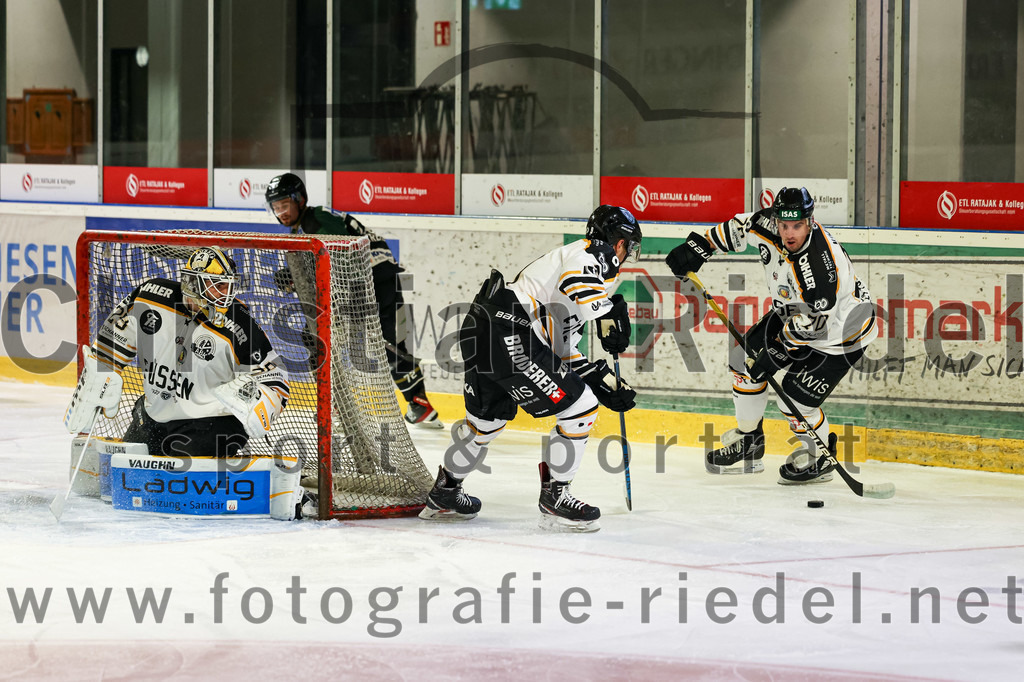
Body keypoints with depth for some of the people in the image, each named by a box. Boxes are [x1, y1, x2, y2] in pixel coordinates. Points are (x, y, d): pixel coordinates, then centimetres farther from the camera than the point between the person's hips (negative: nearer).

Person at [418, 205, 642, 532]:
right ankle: (554, 499, 1)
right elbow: (580, 284, -25)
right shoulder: (595, 253, 1)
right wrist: (611, 314, -12)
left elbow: (565, 351, 30)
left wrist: (607, 384, 27)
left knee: (487, 423, 30)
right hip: (508, 336, -11)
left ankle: (443, 495, 46)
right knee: (580, 407, -5)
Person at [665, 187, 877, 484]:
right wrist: (699, 246, 2)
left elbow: (815, 322, -33)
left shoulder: (820, 267, -40)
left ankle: (819, 459, 15)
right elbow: (739, 228, 3)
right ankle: (748, 441, 27)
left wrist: (781, 348, -26)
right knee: (745, 358, 9)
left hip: (840, 333, -9)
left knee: (795, 397, -13)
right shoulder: (769, 226, -18)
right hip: (793, 313, 9)